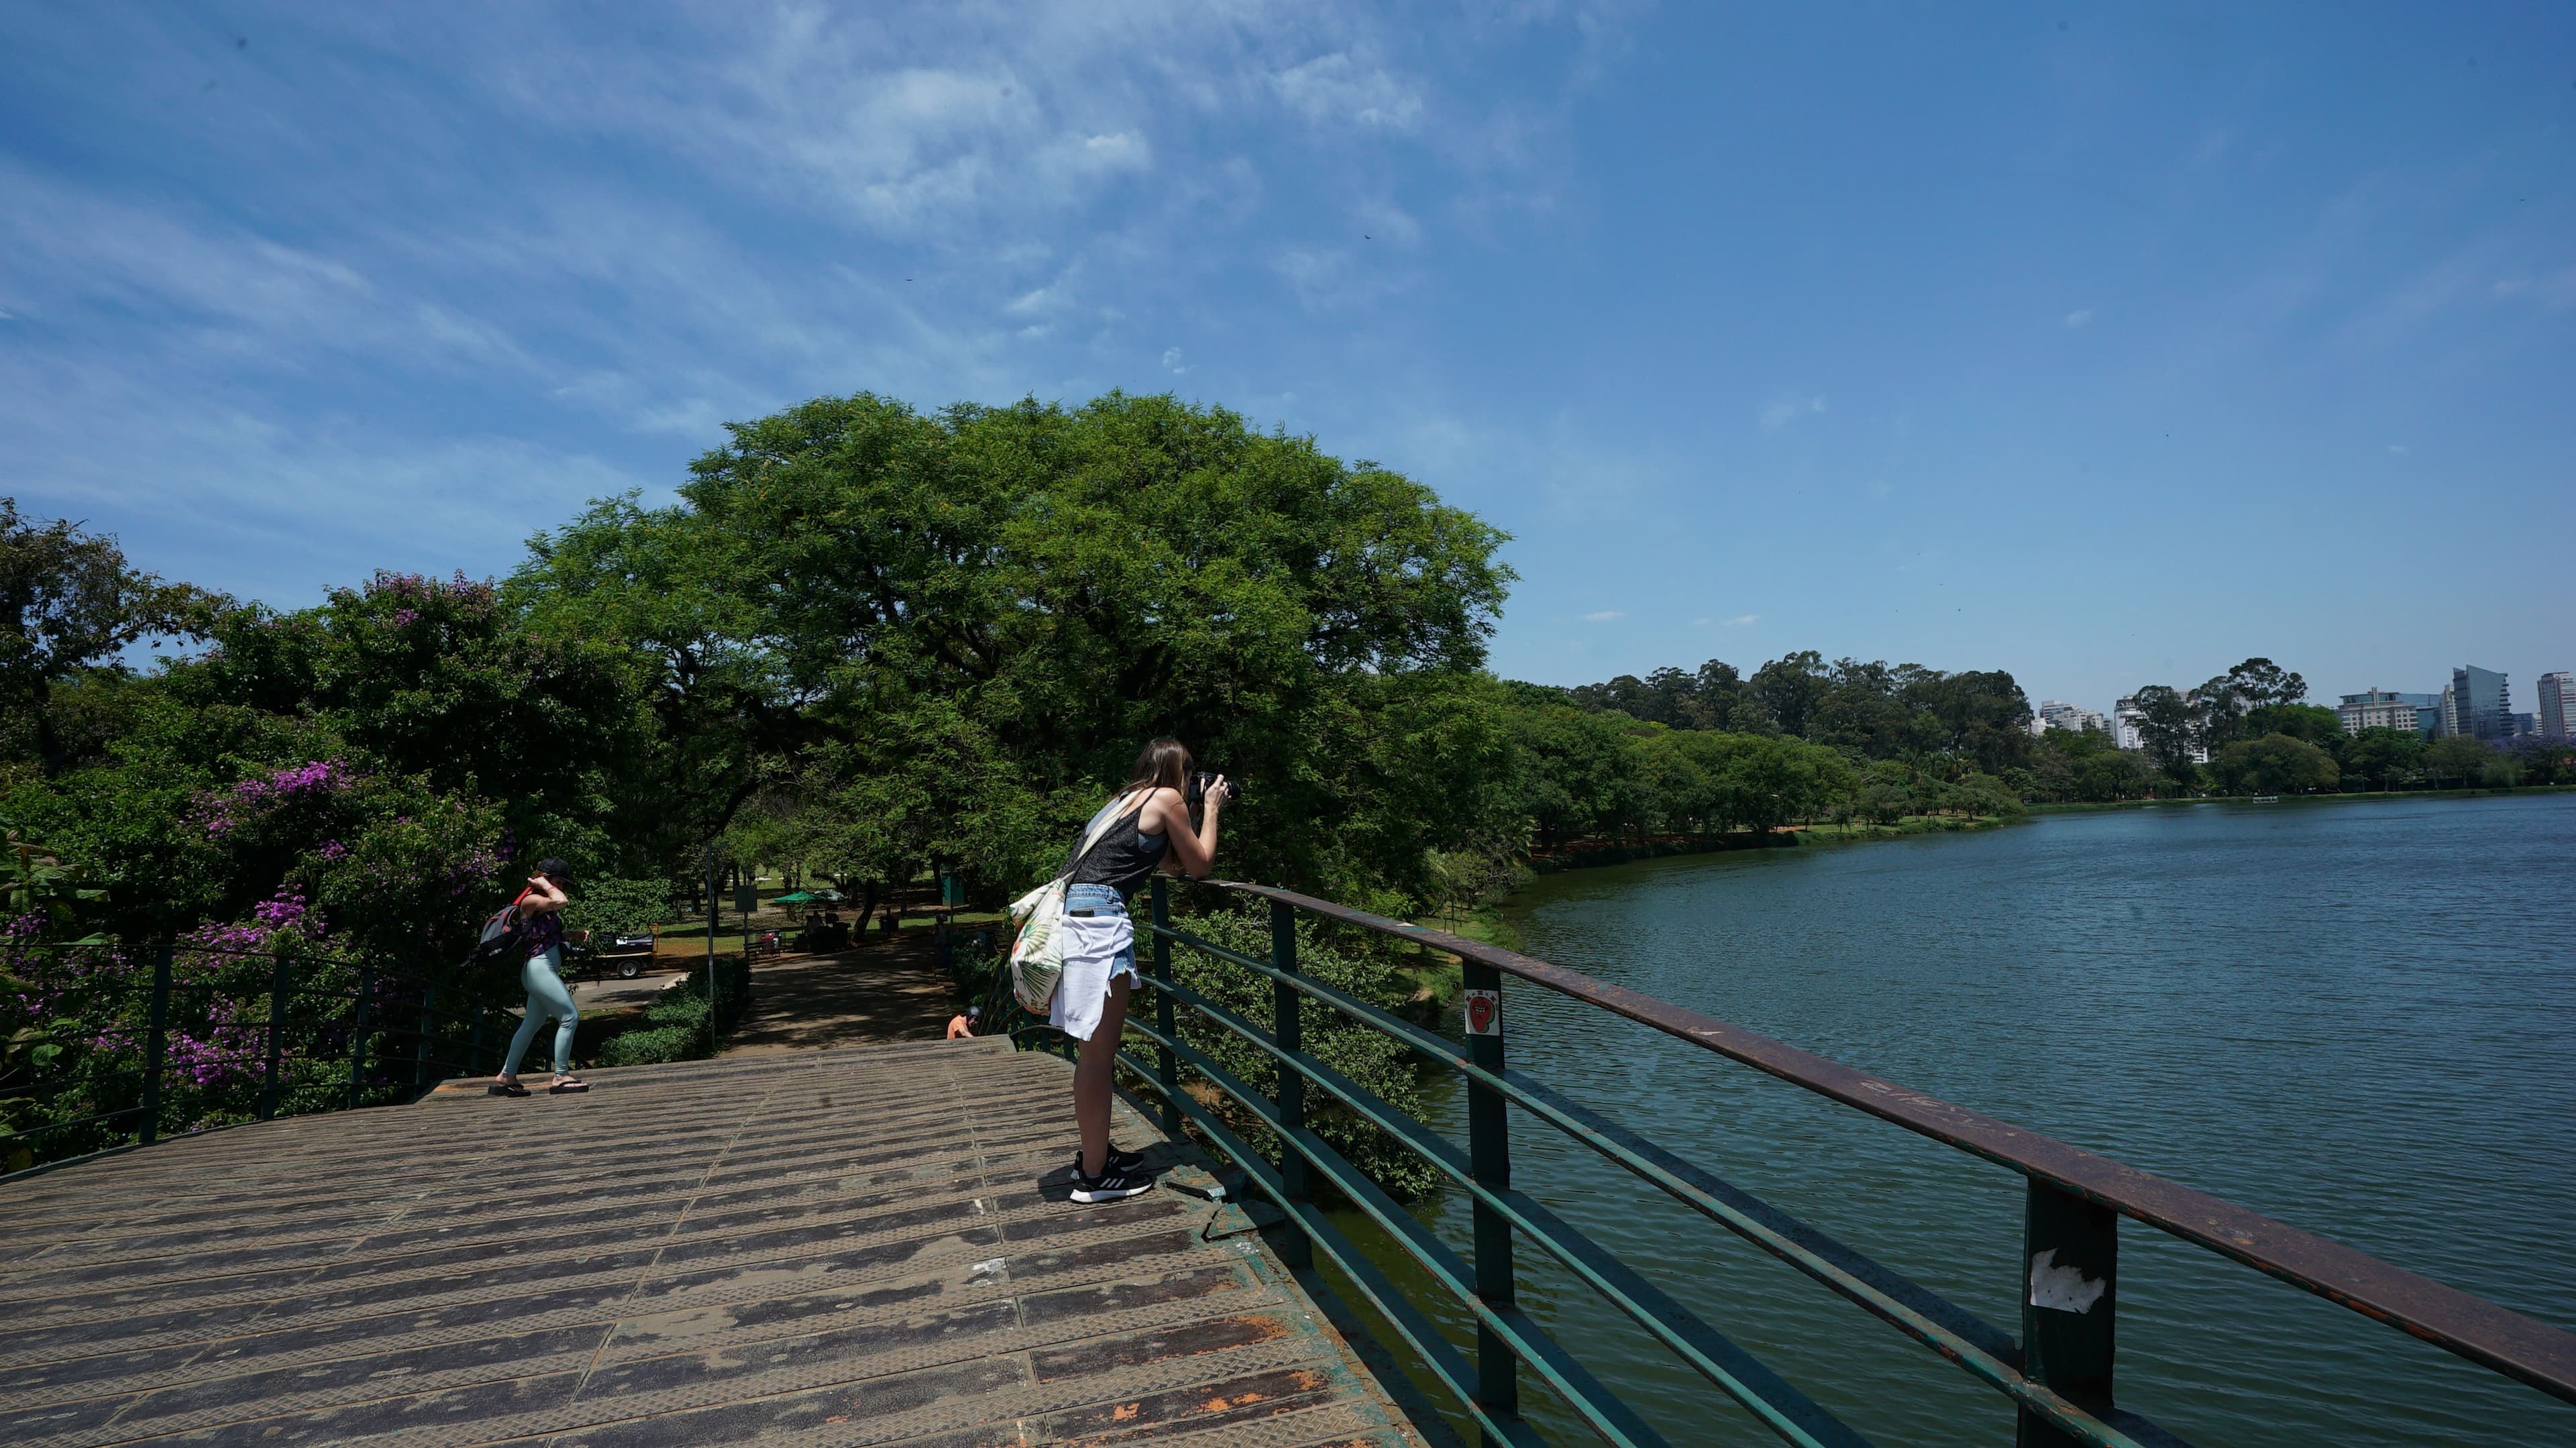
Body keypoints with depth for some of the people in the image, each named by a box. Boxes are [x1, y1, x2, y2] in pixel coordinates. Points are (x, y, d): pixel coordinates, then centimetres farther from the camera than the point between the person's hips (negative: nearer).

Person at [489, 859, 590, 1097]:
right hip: (539, 968, -10)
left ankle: (506, 1077, 26)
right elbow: (561, 902, -28)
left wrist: (575, 934, 10)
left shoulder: (543, 905, 19)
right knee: (570, 1017, -13)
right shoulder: (531, 900, -9)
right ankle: (561, 1078, -11)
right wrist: (545, 885, -11)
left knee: (531, 1025, 17)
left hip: (544, 970, 10)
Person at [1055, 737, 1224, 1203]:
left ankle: (1094, 1154, 32)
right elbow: (1198, 864, 10)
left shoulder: (1125, 800, 26)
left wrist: (1202, 815, 32)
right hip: (1100, 919, -9)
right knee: (1098, 1054, -1)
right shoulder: (1167, 799, 1)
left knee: (1095, 1051, 19)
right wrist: (1211, 810, 21)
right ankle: (1094, 1177, 8)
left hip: (1073, 912, 9)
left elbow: (1174, 865, 30)